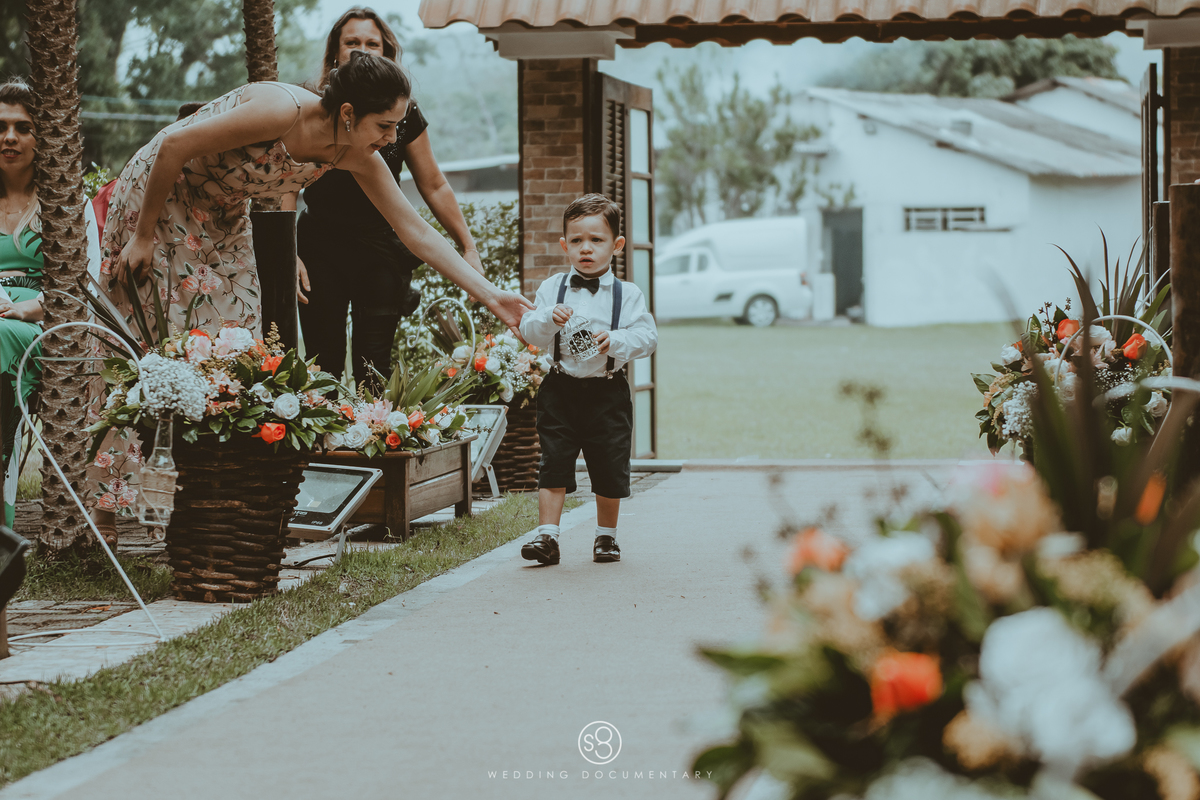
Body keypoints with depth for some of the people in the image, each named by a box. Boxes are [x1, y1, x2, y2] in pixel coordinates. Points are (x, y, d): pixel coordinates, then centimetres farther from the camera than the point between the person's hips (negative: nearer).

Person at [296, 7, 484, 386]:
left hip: (381, 252, 0)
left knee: (374, 368, -4)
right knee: (323, 364, 2)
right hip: (320, 251, 0)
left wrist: (469, 248, 9)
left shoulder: (403, 113, 2)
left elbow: (434, 187, 10)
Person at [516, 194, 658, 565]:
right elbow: (529, 332, -1)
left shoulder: (627, 294, 1)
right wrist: (549, 319, -21)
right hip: (561, 389, 0)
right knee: (554, 465, -3)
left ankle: (606, 535, 24)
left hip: (608, 392, 0)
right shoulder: (552, 288, 4)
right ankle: (547, 536, 0)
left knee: (609, 469, 7)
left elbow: (648, 336, -5)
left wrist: (615, 340, -21)